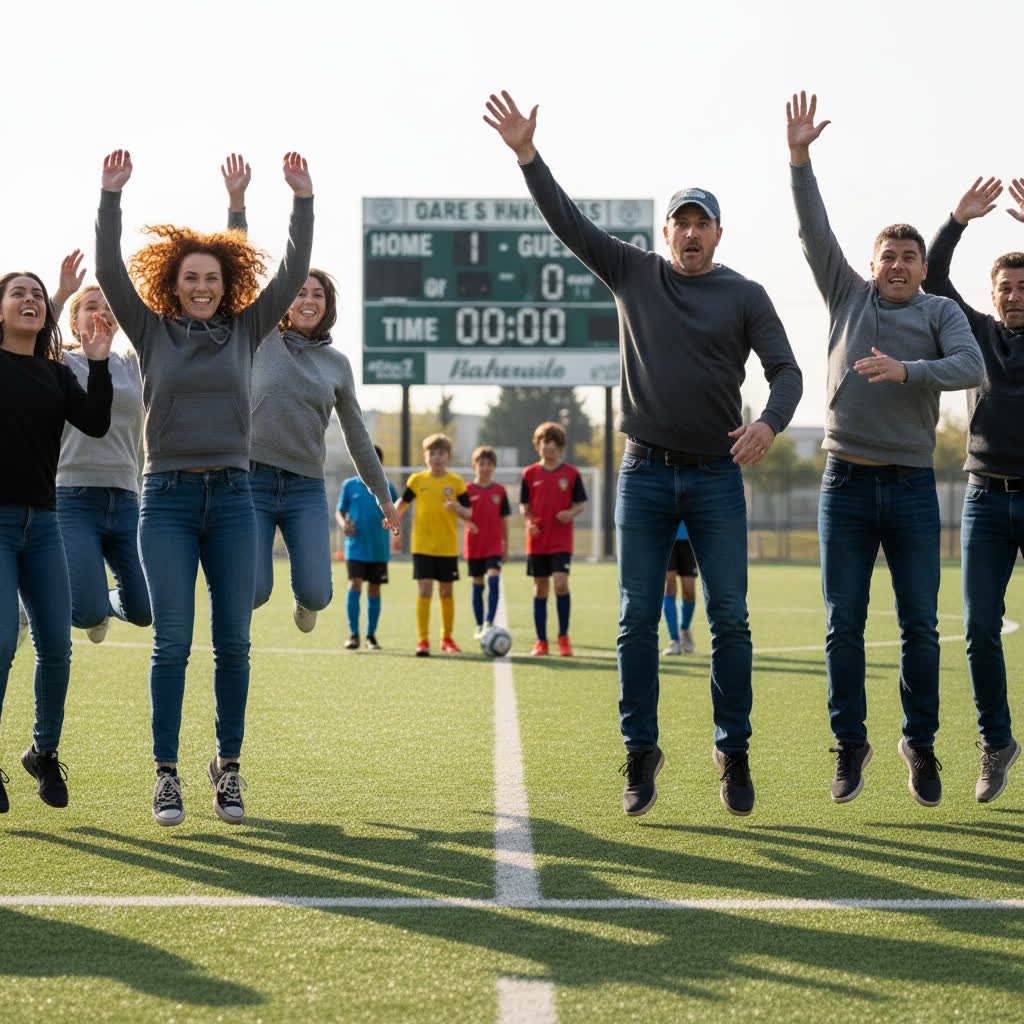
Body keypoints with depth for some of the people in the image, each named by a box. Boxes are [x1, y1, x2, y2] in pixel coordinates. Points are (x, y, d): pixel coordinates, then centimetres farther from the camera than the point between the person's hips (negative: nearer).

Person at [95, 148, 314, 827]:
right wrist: (111, 195, -13)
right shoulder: (152, 333, 5)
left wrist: (303, 199, -7)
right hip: (168, 497, -2)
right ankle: (167, 775, 2)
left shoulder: (246, 331, 9)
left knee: (233, 642, 2)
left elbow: (293, 273, 1)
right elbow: (111, 271, -5)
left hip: (232, 497, 2)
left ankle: (229, 768, 13)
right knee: (173, 641, -5)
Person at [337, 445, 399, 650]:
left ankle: (371, 635, 16)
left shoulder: (387, 487, 6)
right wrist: (343, 524, -13)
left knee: (374, 589, 6)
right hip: (355, 547, -1)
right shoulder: (350, 485, 5)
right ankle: (353, 635, -8)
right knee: (355, 585, -13)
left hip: (379, 548, 1)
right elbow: (339, 511, 8)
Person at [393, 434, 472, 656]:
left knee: (447, 592, 9)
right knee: (424, 590, -7)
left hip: (448, 547, 1)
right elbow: (400, 506, 12)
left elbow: (468, 513, 1)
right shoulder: (417, 480, 2)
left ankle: (447, 638, 22)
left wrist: (458, 508, -20)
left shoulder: (456, 482, 0)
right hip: (422, 546, -1)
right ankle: (422, 640, -4)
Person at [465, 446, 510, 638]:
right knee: (478, 585, 8)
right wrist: (469, 523, -27)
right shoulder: (467, 490, -1)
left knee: (494, 579, -17)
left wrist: (506, 544, 10)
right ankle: (479, 626, 17)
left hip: (494, 545, 0)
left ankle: (489, 622, -18)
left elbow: (504, 519, 9)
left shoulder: (499, 490, 3)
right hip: (474, 545, 0)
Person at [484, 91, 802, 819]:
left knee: (730, 619, -2)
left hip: (717, 475, -1)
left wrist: (770, 422, -24)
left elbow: (786, 369, -4)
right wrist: (527, 155, -9)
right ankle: (641, 756, 9)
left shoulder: (745, 296, 3)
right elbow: (568, 222, 1)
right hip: (645, 474, 1)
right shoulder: (634, 275, 7)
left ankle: (734, 752, 10)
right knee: (637, 621, 0)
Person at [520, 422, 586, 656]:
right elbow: (524, 505, 9)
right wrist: (528, 520, -11)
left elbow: (580, 503, 7)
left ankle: (563, 637, -1)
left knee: (561, 583, -16)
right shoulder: (530, 474, 4)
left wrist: (571, 513, -15)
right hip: (537, 540, 2)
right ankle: (541, 641, 14)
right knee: (540, 589, 6)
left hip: (561, 541, -2)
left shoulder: (571, 474, 1)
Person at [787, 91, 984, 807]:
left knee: (920, 626, 1)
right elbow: (815, 232, 1)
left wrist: (906, 371, -25)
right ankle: (851, 746, 11)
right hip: (847, 483, 1)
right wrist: (800, 159, -10)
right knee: (844, 626, 1)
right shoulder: (849, 296, 11)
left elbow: (970, 367, -11)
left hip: (913, 487, -1)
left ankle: (921, 744, 14)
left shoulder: (940, 312, 7)